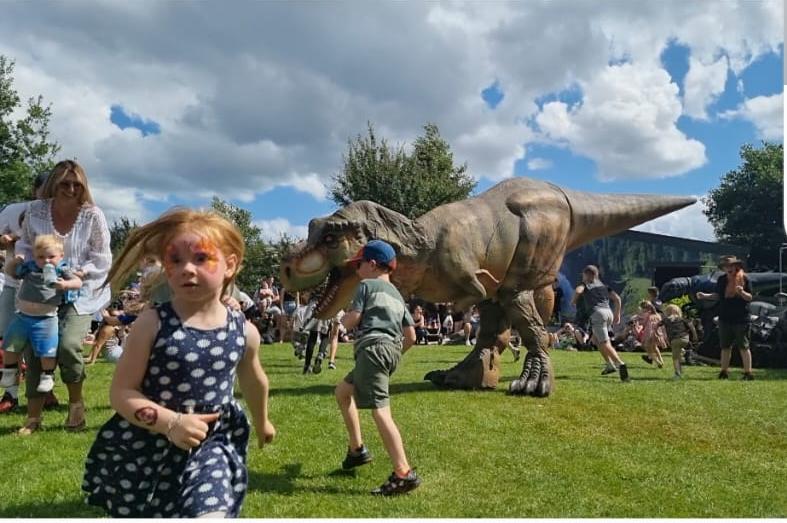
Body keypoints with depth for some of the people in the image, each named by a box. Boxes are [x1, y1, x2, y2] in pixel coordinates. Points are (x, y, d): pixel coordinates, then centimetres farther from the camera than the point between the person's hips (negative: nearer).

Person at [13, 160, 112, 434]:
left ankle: (76, 402, 6)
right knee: (33, 348, -2)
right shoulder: (35, 211, -2)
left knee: (67, 345, -21)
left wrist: (83, 272, -21)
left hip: (80, 293, -3)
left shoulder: (92, 215, -9)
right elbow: (25, 246, 11)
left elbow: (102, 258, -6)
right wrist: (21, 261, -10)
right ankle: (34, 416, 13)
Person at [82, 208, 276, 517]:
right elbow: (121, 392, -13)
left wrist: (262, 422, 29)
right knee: (133, 513, 18)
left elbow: (254, 382, 13)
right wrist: (170, 422, -28)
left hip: (209, 445, 0)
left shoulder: (244, 332, -6)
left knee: (211, 512, -17)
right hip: (143, 448, 0)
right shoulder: (152, 324, -14)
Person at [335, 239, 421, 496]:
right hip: (392, 351, 9)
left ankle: (404, 474, -22)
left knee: (380, 411, -15)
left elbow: (352, 320, -5)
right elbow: (411, 336, 18)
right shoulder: (397, 296, 24)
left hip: (373, 348, -9)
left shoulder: (367, 285, 4)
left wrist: (343, 318, 17)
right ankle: (357, 449, 25)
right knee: (342, 391, 26)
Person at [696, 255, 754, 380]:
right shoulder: (721, 279, 5)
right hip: (725, 318, 4)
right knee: (725, 347, 11)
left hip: (741, 318, -4)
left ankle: (748, 372, 8)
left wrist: (742, 292, -26)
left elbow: (750, 298, -6)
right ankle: (724, 371, 19)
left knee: (743, 346, 2)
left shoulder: (744, 279, -6)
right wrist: (705, 296, 1)